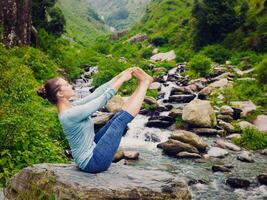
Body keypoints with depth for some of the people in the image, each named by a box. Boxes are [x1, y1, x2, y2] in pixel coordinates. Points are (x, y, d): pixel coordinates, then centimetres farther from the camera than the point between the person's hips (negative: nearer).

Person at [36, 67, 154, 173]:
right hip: (92, 161, -9)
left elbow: (96, 93, 5)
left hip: (91, 149, 9)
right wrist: (122, 79, -12)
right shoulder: (70, 114, -26)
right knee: (121, 119, -9)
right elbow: (103, 99, -23)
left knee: (118, 116, 3)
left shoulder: (70, 106, 3)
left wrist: (119, 76, 2)